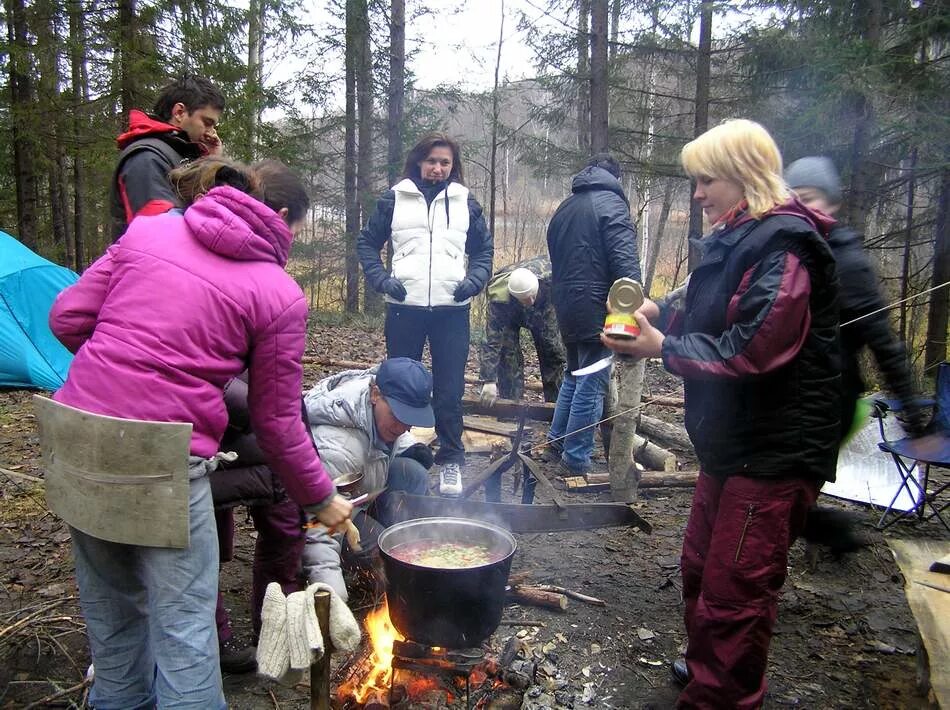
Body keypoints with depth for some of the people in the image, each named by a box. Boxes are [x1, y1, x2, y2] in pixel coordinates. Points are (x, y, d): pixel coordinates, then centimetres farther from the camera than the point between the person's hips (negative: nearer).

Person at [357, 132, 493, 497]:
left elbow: (484, 249, 15)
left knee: (449, 390, 2)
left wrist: (474, 281, -2)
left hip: (452, 310, 1)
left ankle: (451, 460, 14)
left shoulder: (465, 202, 10)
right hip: (405, 308, 0)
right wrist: (381, 278, -5)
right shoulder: (395, 198, 6)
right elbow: (367, 242, 10)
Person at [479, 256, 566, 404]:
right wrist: (489, 381, -42)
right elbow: (492, 340, -41)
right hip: (508, 316, -2)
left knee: (553, 353, 1)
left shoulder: (549, 277, -41)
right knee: (508, 355, -17)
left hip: (543, 310, 3)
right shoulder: (499, 299, -44)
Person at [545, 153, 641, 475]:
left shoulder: (564, 208, 17)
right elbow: (625, 261, -18)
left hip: (566, 306, 8)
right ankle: (576, 458, 5)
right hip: (597, 308, -8)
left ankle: (557, 438, 32)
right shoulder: (611, 202, -8)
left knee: (574, 375, 23)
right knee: (592, 384, -1)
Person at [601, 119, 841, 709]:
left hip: (775, 449, -10)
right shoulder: (735, 239, 12)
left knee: (734, 593, -1)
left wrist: (663, 349, -20)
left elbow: (753, 349, -26)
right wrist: (661, 316, 2)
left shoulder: (784, 242, -18)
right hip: (732, 440, 10)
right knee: (702, 567, 23)